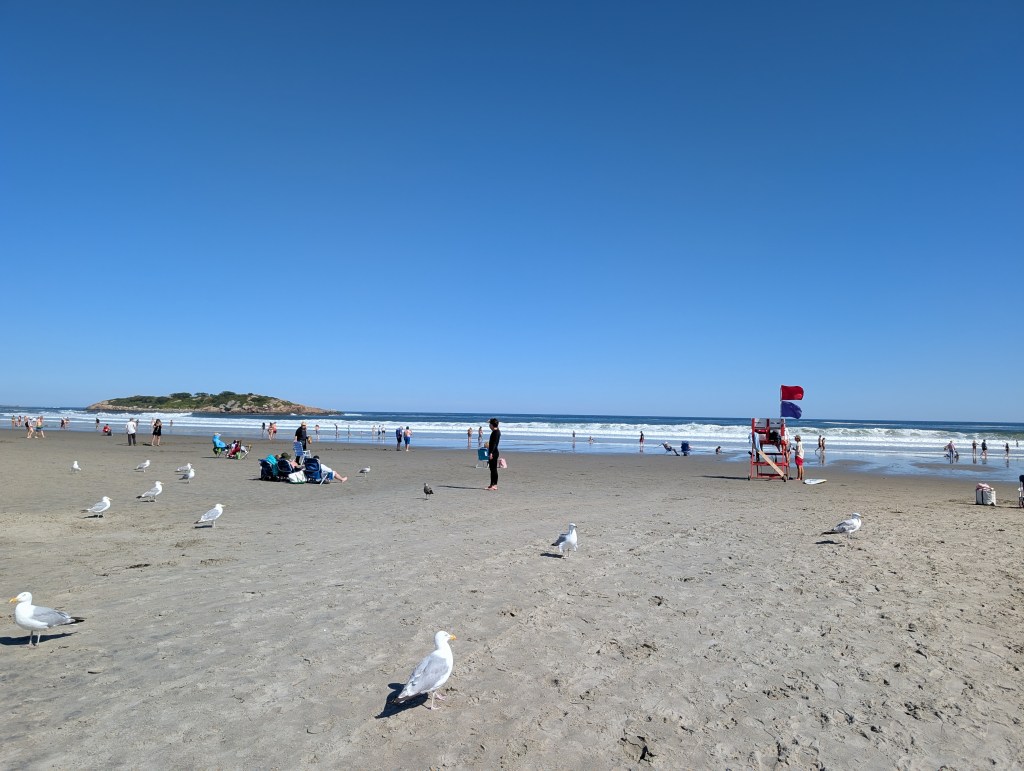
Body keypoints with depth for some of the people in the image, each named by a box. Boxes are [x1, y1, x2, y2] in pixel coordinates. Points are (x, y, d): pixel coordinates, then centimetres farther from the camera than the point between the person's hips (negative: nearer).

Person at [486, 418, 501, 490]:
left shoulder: (496, 432, -16)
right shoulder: (496, 431, 13)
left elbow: (494, 443, -22)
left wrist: (491, 453, -25)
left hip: (493, 453, -10)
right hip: (493, 452, 10)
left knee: (494, 469, -7)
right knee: (492, 468, 13)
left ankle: (495, 485, -5)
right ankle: (492, 484, 18)